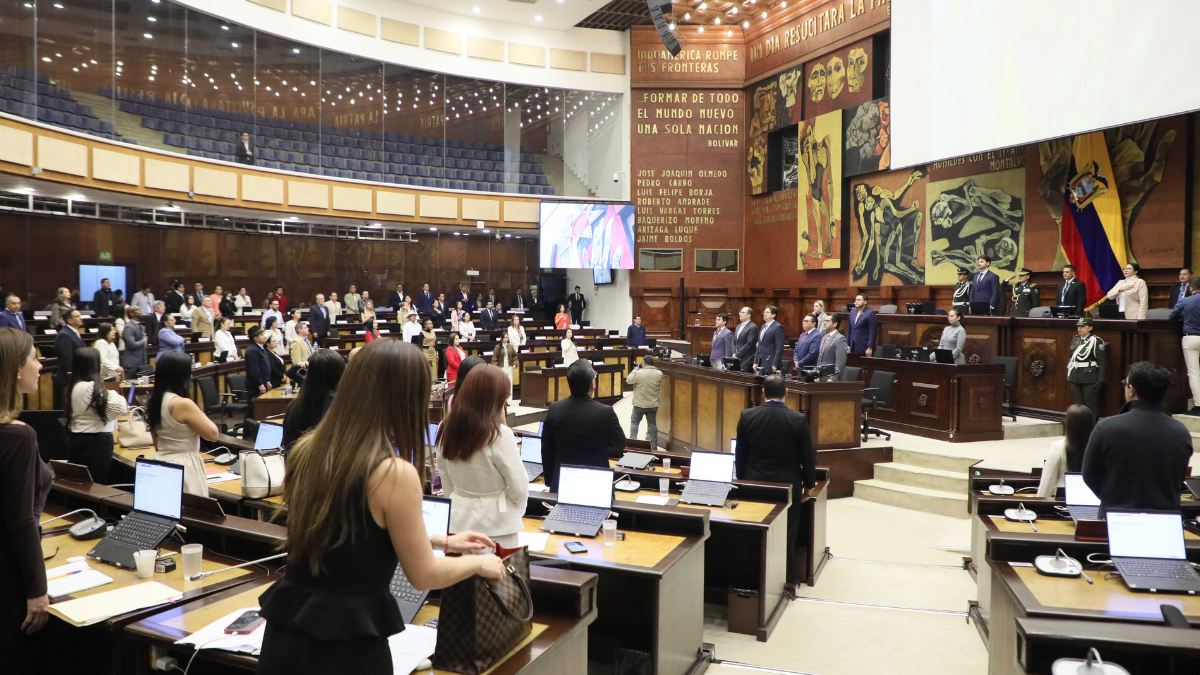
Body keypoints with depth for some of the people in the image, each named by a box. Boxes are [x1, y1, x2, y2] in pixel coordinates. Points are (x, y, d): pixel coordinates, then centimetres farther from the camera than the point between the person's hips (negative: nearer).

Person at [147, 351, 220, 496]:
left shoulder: (154, 401, 6)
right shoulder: (183, 404, -21)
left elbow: (156, 443, 17)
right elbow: (213, 434, -14)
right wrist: (196, 412, -4)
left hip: (160, 464, 9)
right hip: (183, 467, -9)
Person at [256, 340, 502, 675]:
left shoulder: (306, 449, -2)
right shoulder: (394, 473, -23)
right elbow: (423, 575, -11)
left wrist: (442, 540, 19)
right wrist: (478, 563, 8)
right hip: (346, 644, -6)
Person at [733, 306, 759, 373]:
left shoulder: (753, 327, -8)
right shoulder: (738, 326, 19)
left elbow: (749, 344, -15)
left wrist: (737, 355, -14)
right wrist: (734, 354, 2)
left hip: (746, 361, -7)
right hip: (737, 360, 7)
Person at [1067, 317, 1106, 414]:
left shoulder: (1096, 341, -7)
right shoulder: (1075, 339, 11)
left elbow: (1102, 362, -9)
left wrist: (1100, 380, -14)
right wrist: (1068, 375, 13)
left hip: (1089, 379, -6)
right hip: (1075, 378, 6)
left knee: (1091, 406, 0)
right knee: (1078, 405, 10)